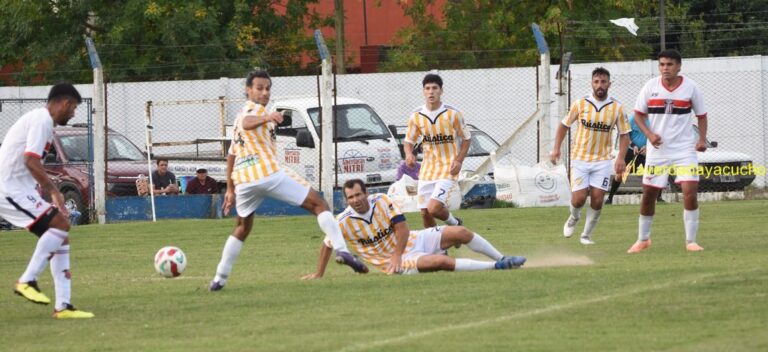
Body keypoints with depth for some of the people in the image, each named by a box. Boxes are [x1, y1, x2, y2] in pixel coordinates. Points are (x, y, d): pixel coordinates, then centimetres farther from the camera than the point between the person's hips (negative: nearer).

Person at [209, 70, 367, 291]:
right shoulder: (255, 109, 2)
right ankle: (341, 250, -21)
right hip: (268, 173, -8)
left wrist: (230, 189, 36)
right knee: (317, 204, -3)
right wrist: (267, 118, -45)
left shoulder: (239, 116, 28)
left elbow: (231, 155, 32)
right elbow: (247, 122, -24)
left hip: (242, 180, 8)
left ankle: (219, 279, 21)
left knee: (242, 229, 27)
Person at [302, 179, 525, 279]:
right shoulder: (343, 222, -13)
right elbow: (327, 245, 2)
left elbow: (402, 228, -10)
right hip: (399, 261, -4)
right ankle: (494, 267, -23)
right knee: (441, 261, -30)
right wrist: (319, 274, 7)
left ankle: (502, 259, 7)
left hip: (413, 240, 4)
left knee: (460, 232, -8)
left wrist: (396, 255, -20)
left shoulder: (381, 201, -8)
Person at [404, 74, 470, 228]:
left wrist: (459, 160, -11)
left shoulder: (452, 114, -9)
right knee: (425, 213, 2)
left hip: (448, 168, -4)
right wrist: (409, 154, -13)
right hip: (427, 168, 4)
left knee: (433, 208, -18)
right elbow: (409, 141, 10)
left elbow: (467, 138, 2)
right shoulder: (416, 116, -2)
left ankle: (454, 223, 14)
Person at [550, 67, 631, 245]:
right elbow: (564, 125, 7)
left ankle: (586, 235, 12)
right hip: (580, 158, 0)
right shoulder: (580, 104, -5)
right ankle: (574, 217, 28)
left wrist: (621, 157, -10)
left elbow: (624, 135, 3)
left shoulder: (617, 108, -4)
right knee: (579, 199, -7)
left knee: (597, 200, -6)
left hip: (602, 160, 1)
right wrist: (556, 148, -2)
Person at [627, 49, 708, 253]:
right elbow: (638, 114, 5)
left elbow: (701, 114, 6)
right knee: (648, 194, 7)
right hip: (657, 150, 2)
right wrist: (649, 134, -12)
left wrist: (702, 139, -7)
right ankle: (643, 239, 26)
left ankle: (691, 241, -5)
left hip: (684, 149, -2)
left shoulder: (690, 87, -4)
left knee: (690, 192, -16)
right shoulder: (651, 87, -3)